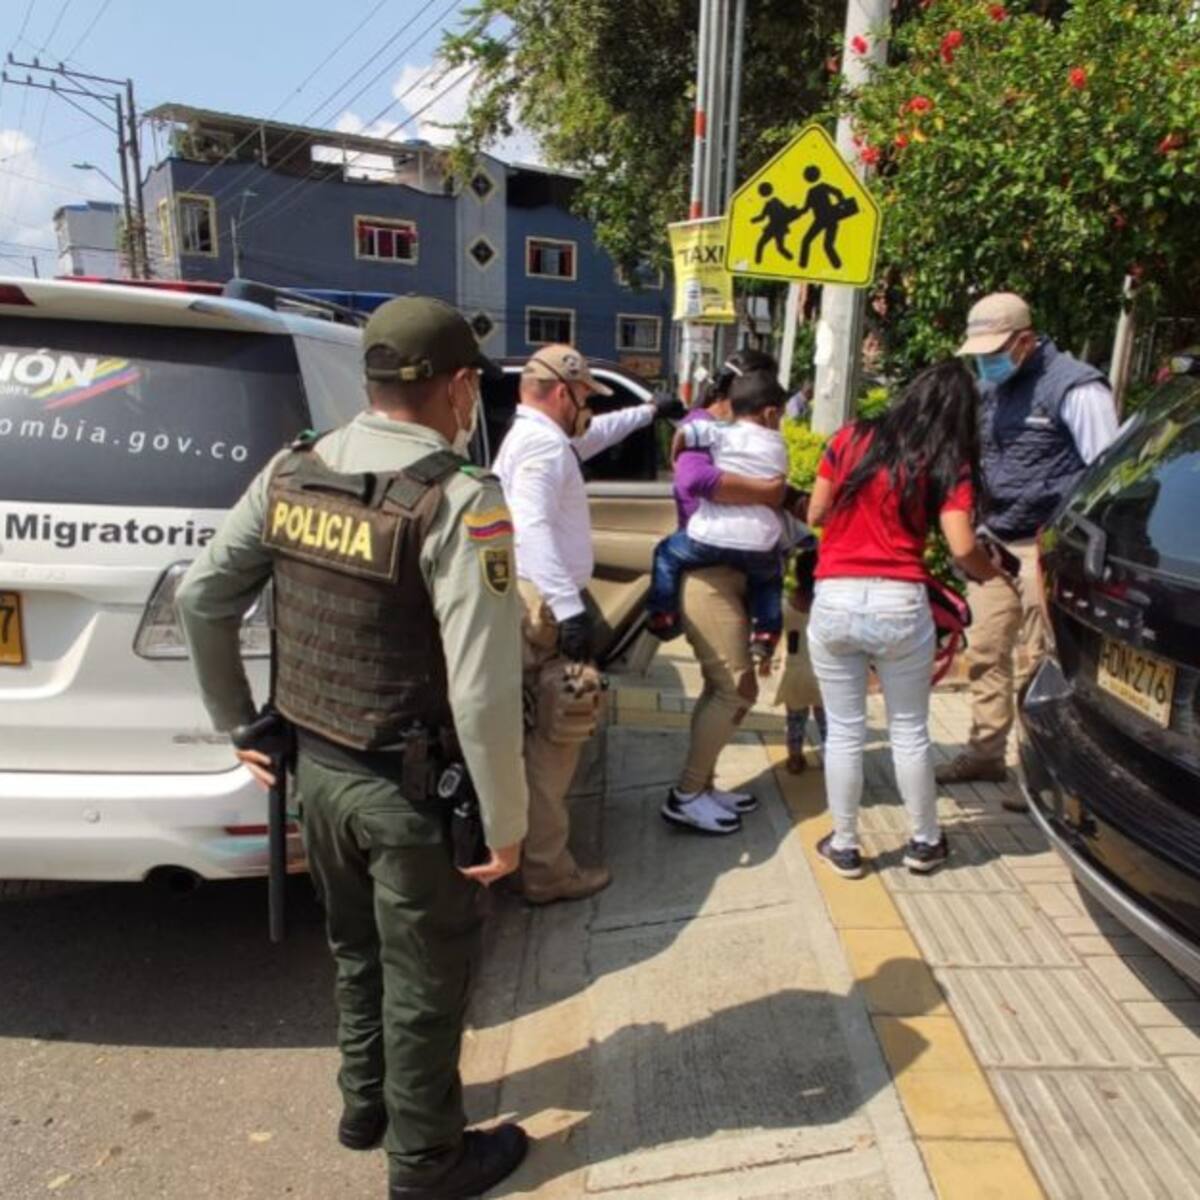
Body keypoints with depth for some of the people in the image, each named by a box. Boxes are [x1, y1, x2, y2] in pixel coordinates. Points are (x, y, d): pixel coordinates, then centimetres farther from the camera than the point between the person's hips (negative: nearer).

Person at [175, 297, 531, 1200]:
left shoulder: (290, 473, -2)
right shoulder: (460, 501, -23)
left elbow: (204, 599, 5)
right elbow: (483, 691, -26)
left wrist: (238, 723, 16)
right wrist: (506, 822, -14)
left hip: (317, 768, 7)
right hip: (412, 790, -6)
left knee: (357, 953, 28)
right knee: (426, 981, 16)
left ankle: (365, 1105, 51)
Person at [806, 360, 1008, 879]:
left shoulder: (849, 439, 5)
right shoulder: (948, 464, 1)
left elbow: (815, 514, 8)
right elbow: (963, 549, -9)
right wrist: (995, 574, 12)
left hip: (833, 601, 1)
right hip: (900, 605, -1)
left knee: (843, 731, 13)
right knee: (910, 731, 16)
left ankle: (844, 846, 24)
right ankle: (924, 842, 32)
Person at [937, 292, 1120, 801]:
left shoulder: (1074, 387, -11)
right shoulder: (989, 387, 12)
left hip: (1048, 547, -7)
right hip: (994, 541, 7)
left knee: (1038, 662, -1)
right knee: (986, 651, 11)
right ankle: (985, 751, 25)